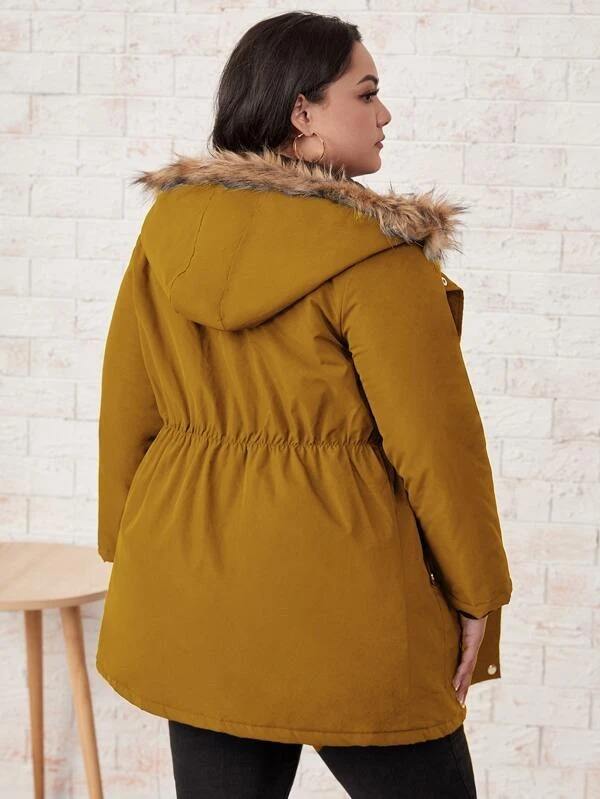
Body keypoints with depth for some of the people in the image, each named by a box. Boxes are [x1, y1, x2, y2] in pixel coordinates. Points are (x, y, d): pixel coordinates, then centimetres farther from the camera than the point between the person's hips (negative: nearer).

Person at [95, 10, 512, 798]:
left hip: (189, 599, 6)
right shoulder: (372, 253, -17)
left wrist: (132, 553, 18)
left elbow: (125, 415, 7)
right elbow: (436, 443, -14)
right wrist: (477, 594, -2)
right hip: (338, 599, -6)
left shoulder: (167, 231, 1)